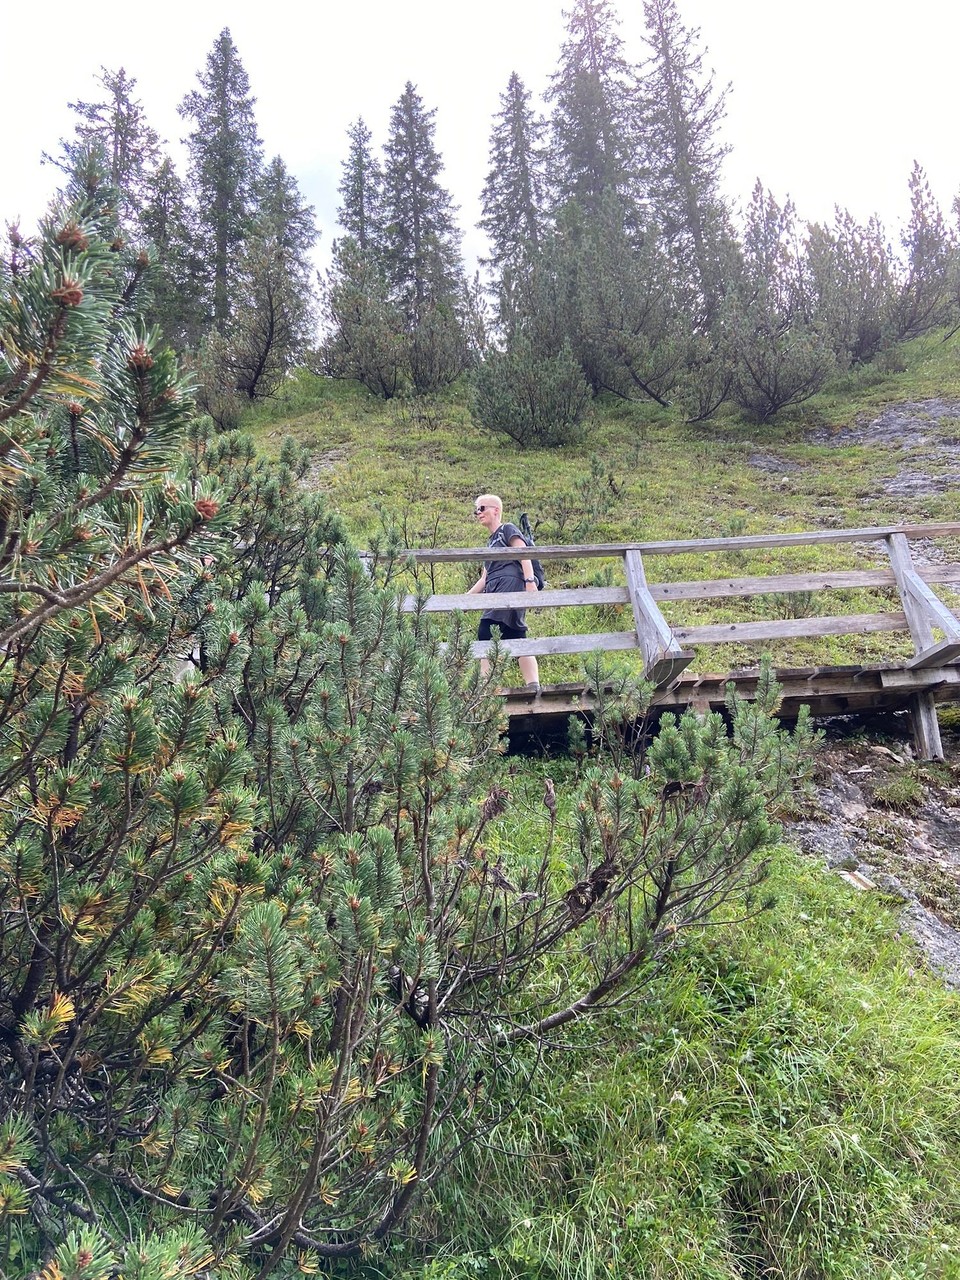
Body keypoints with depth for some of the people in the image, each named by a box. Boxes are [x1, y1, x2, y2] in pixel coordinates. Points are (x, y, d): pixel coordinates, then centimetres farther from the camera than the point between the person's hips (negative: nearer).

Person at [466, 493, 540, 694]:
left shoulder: (508, 530, 7)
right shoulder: (491, 542, 30)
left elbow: (524, 555, -8)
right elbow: (485, 578, 31)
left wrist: (529, 580, -22)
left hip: (509, 587, -9)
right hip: (495, 594, 9)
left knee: (486, 634, -19)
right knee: (516, 639, 1)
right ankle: (533, 684, -3)